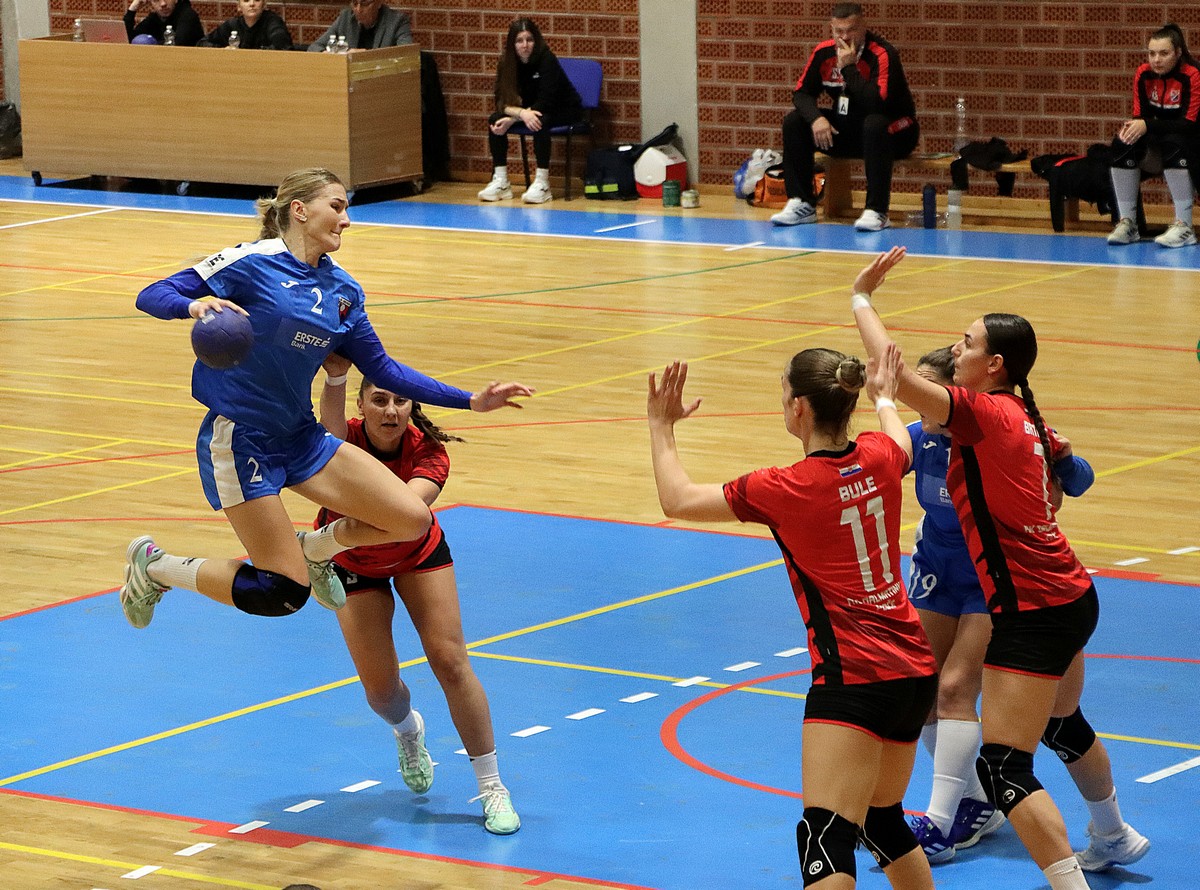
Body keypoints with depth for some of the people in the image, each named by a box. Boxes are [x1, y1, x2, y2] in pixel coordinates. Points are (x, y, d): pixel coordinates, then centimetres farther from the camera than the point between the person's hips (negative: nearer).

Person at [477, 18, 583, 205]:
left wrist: (512, 120, -33)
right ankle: (500, 182, -16)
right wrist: (521, 113, -34)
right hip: (530, 108, 5)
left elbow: (545, 103, -28)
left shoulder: (546, 60, -25)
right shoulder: (507, 63, -10)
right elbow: (501, 101, -13)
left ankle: (542, 184, -32)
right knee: (495, 120, -18)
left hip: (564, 109, -5)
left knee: (539, 121, -37)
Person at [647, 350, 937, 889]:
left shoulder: (784, 489, -12)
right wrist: (884, 398, 52)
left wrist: (662, 428, 16)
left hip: (853, 677, -7)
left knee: (824, 839, -16)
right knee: (882, 820, 24)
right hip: (916, 669, 8)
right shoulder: (879, 459, 3)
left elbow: (677, 500, 1)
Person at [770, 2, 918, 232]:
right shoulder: (824, 52, -4)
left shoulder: (882, 54, -23)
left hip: (895, 129, -6)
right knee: (794, 122, -10)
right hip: (846, 130, 6)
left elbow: (877, 104, -34)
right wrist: (816, 118, -21)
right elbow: (802, 92, 0)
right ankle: (801, 204, -9)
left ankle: (877, 211, -36)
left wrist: (848, 67, -32)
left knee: (874, 125, -40)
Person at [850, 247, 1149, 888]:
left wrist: (861, 298, -15)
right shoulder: (1028, 422, 9)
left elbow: (895, 373, -28)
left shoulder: (983, 412, -17)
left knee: (1003, 768, -11)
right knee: (1062, 726, 33)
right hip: (1073, 596, 10)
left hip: (1032, 612, -10)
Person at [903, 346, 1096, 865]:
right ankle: (975, 804, 23)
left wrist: (1060, 458, -41)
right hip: (936, 575, 6)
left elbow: (1079, 482, -18)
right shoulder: (920, 438, -13)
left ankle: (941, 823, -13)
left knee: (955, 688, -16)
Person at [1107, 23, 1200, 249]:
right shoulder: (1144, 74, -4)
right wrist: (1132, 127, -25)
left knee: (1173, 144, -38)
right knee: (1123, 143, -23)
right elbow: (1141, 115, 0)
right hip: (1159, 143, 5)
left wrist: (1147, 126, -33)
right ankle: (1127, 223, -20)